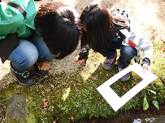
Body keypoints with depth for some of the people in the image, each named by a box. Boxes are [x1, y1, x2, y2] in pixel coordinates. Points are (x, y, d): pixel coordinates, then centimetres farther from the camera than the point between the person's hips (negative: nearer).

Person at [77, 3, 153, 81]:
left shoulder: (122, 31, -42)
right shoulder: (96, 26, -29)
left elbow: (147, 44, -34)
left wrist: (146, 61, -50)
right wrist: (83, 55, -16)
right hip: (110, 40, 3)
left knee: (128, 51, -37)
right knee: (95, 42, -28)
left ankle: (122, 65, -1)